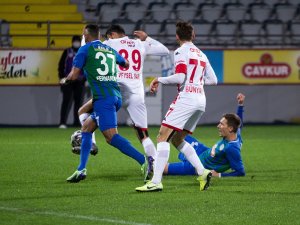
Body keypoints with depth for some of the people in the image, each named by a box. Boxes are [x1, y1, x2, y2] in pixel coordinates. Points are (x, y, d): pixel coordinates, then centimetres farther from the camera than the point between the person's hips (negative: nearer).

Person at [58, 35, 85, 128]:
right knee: (67, 101, -11)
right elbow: (61, 65, 4)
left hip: (80, 82, 3)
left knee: (79, 101, 4)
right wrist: (62, 78, -4)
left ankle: (77, 121, 11)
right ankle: (62, 122, -15)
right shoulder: (67, 52, 7)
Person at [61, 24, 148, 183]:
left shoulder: (85, 49, 1)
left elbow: (74, 75, 0)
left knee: (111, 136, -15)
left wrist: (65, 80, 22)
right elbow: (126, 64, 36)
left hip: (103, 98, -8)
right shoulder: (110, 50, 19)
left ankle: (145, 161, -29)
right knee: (86, 127, 19)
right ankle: (81, 169, 14)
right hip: (116, 97, 8)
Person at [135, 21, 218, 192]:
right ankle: (202, 172, 6)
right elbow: (213, 80, 19)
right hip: (201, 100, 8)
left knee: (163, 137, -9)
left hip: (186, 98, -8)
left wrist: (159, 80, -3)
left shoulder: (181, 51, -4)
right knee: (177, 140, 18)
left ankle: (156, 182, -19)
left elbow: (180, 77, -15)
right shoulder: (201, 54, 19)